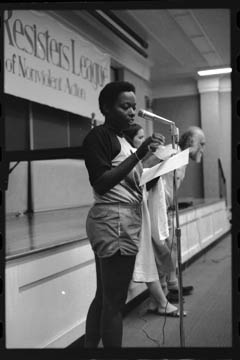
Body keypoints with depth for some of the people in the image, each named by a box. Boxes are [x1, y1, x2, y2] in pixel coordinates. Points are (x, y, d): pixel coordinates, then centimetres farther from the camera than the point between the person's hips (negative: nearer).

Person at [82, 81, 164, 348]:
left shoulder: (121, 139, 19)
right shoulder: (98, 136, -8)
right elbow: (101, 183, -20)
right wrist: (139, 154, -24)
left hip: (121, 222, 10)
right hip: (114, 222, -10)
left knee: (103, 297, 14)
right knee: (114, 301, -6)